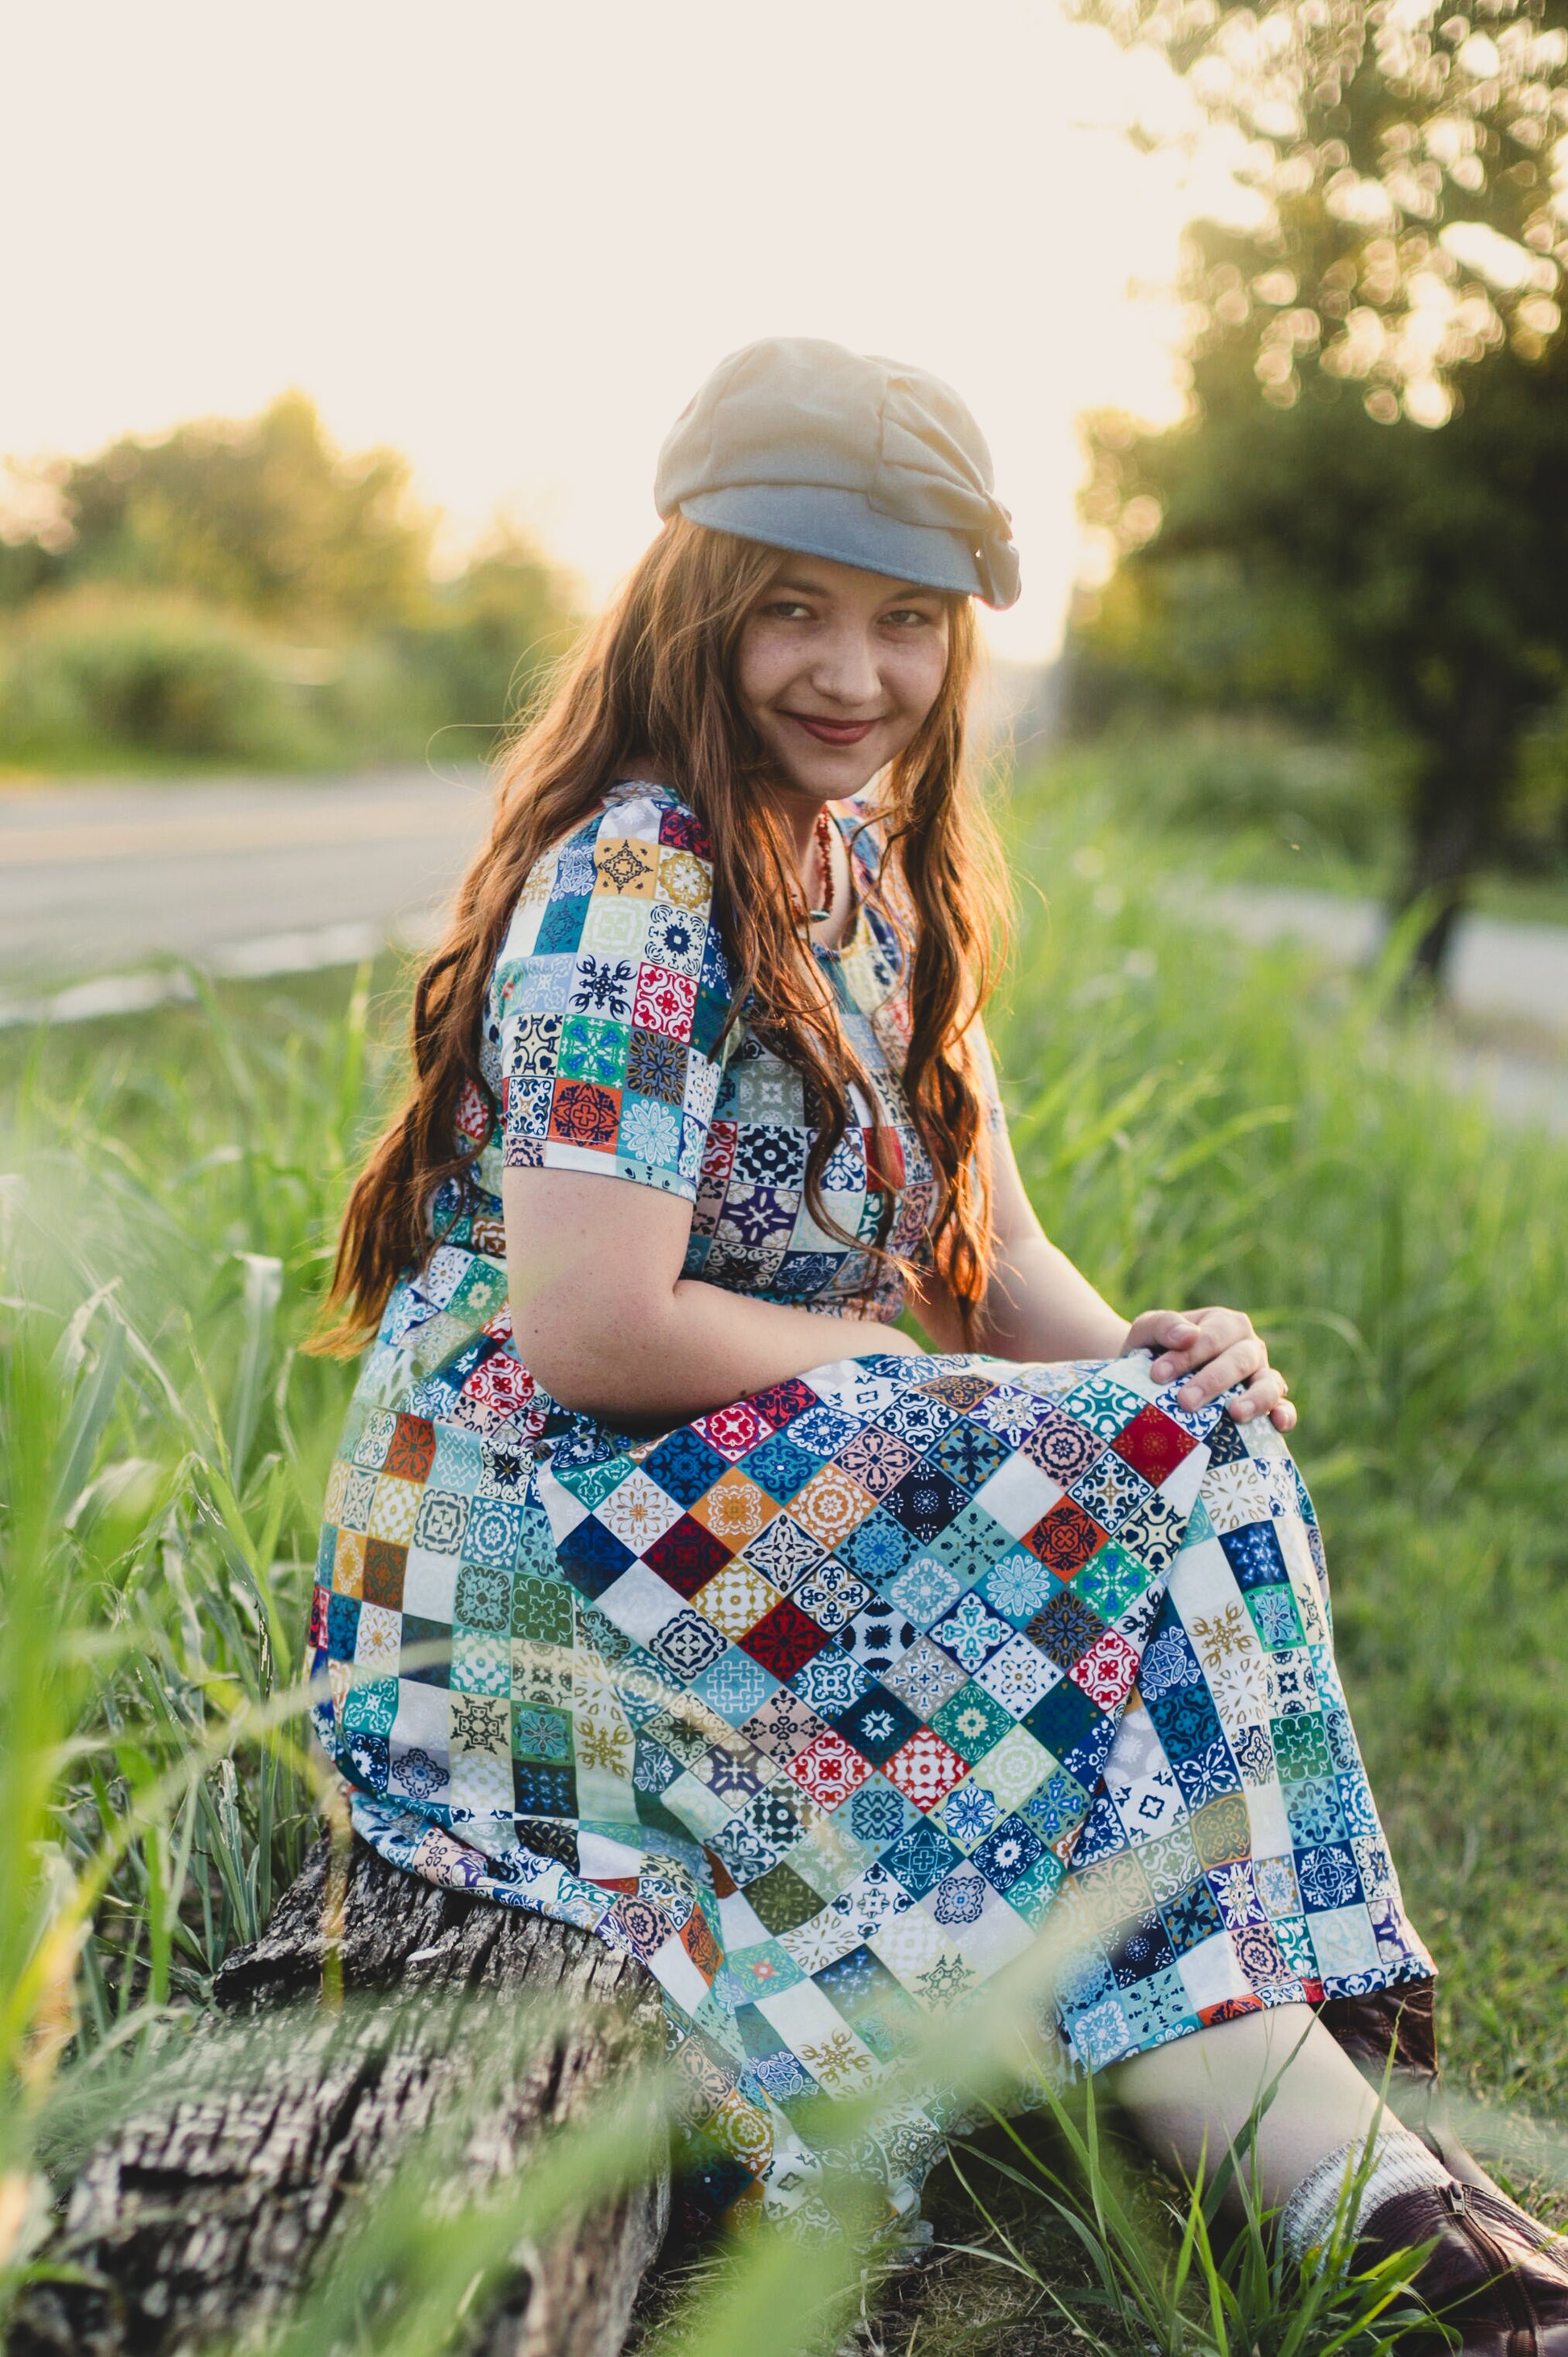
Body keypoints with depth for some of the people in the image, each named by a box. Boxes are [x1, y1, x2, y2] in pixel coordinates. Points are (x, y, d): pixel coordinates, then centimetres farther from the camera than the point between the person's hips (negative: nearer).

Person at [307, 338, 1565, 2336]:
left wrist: (1143, 1357, -10)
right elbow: (590, 1333, -24)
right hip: (531, 1527, -8)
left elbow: (988, 1251, 11)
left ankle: (1332, 2153, -20)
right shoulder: (632, 888, -16)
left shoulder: (869, 872, 12)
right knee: (1130, 1494, -23)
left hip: (789, 1482, 8)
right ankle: (1333, 2171, -23)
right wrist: (883, 1355, -12)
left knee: (1190, 1453, -13)